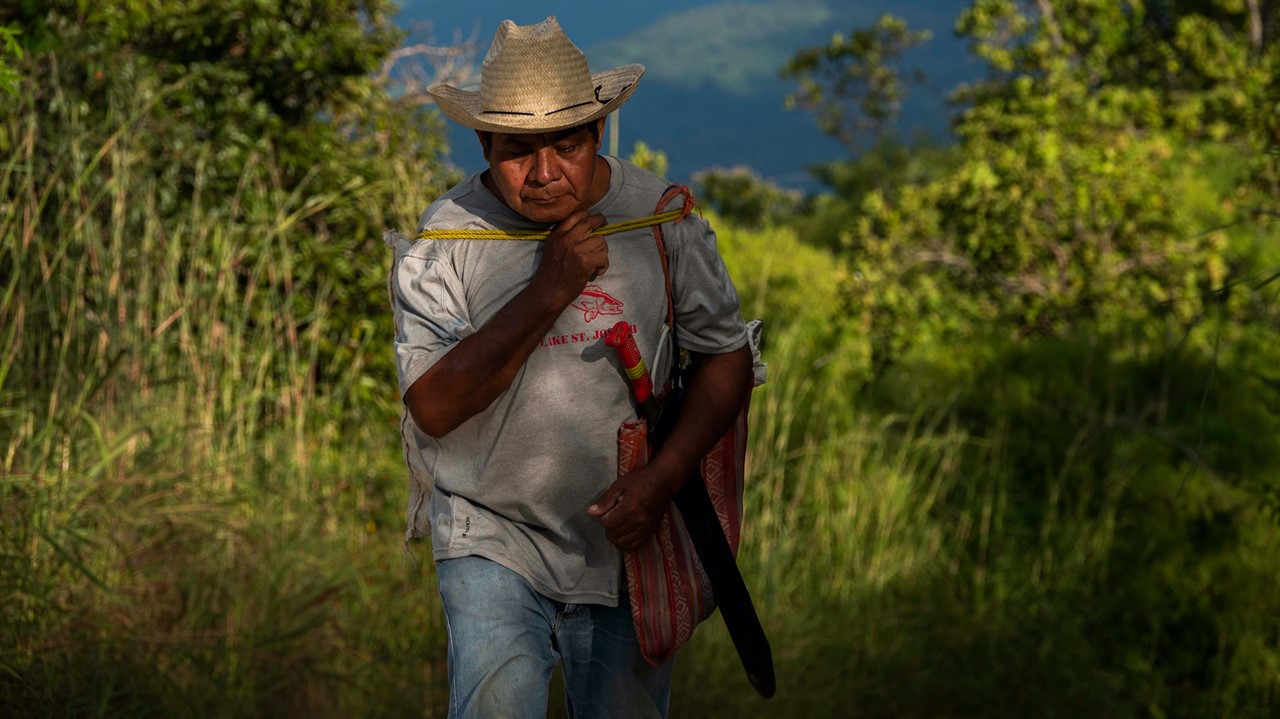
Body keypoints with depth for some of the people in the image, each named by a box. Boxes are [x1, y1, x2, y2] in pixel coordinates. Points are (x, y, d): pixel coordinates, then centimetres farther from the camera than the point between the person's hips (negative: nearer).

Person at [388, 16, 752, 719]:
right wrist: (550, 291, -23)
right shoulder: (443, 237, -9)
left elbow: (726, 354, 5)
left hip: (624, 537, 2)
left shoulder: (662, 217, -3)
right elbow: (433, 406, -17)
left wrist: (663, 476, -11)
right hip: (493, 539, -2)